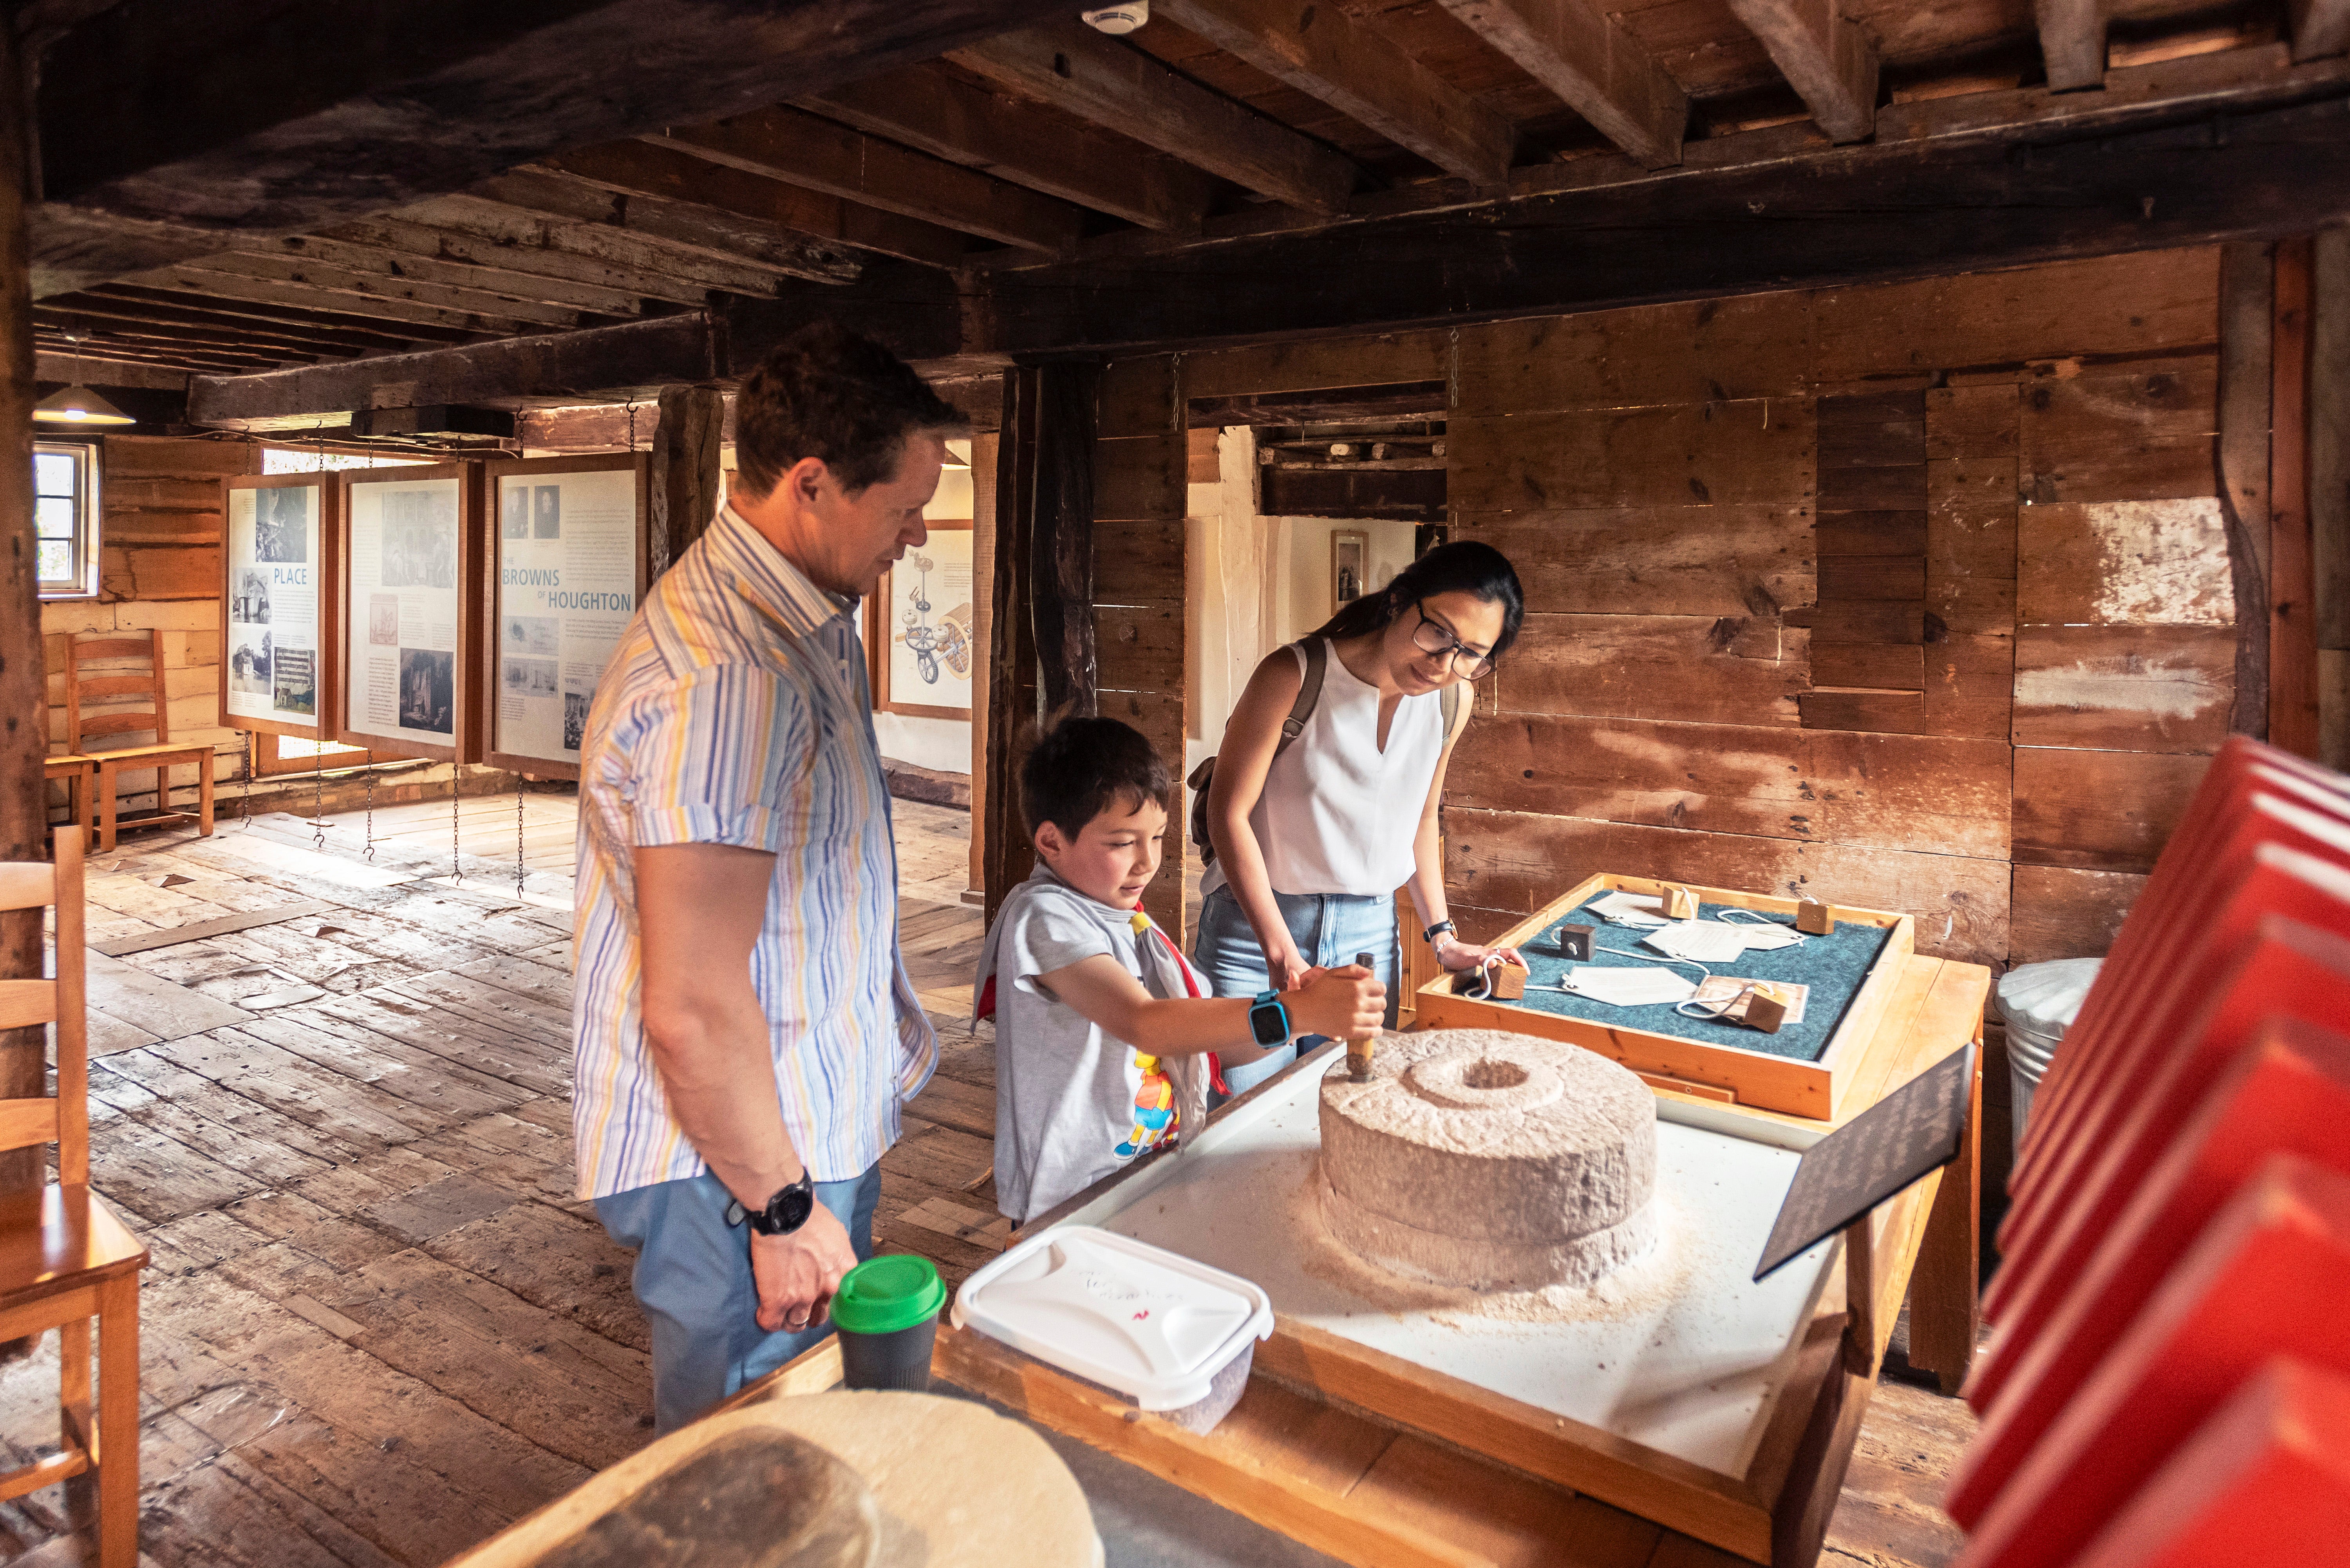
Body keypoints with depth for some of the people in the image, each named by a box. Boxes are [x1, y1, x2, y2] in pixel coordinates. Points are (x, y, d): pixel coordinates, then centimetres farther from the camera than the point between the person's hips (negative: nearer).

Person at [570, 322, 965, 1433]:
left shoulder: (807, 622, 8)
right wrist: (783, 1207, -17)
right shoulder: (721, 676, -27)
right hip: (735, 1171, -10)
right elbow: (693, 1009, -27)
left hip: (812, 1135, 10)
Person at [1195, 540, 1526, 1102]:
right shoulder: (1295, 676, -17)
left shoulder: (1453, 702, -1)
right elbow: (1229, 811, -15)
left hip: (1369, 932, 4)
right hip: (1257, 923, -4)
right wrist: (1281, 951, -21)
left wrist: (1442, 935, 11)